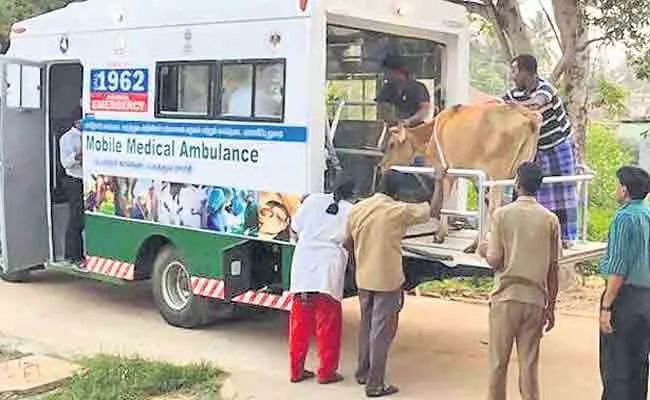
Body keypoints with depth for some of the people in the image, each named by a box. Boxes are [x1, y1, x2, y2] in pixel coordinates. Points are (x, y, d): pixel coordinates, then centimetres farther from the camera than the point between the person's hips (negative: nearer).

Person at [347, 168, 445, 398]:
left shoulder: (357, 209, 0)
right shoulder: (399, 211, -15)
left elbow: (350, 243, 9)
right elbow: (434, 210, -6)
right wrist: (439, 182, 6)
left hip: (363, 279, 6)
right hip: (387, 281, -6)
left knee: (367, 326, 21)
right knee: (382, 332, 1)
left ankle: (363, 373, 32)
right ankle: (375, 385, 5)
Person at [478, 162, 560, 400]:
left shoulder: (502, 214, -7)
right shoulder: (550, 219, 1)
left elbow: (495, 261, -9)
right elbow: (553, 268, 3)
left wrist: (484, 250, 14)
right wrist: (551, 306, 12)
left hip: (506, 298, -2)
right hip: (535, 300, 2)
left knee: (498, 363, 8)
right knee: (529, 365, 7)